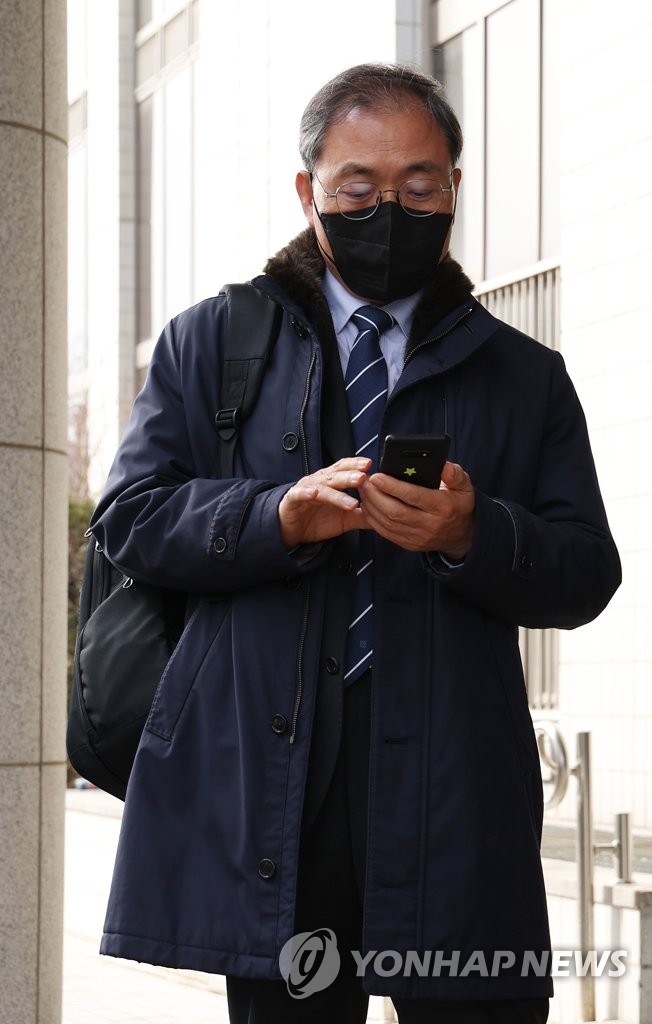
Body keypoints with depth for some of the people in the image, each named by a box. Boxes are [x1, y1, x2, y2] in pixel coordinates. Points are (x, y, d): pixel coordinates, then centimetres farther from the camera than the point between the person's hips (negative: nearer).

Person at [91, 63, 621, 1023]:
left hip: (455, 799, 0)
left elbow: (585, 574, 8)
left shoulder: (525, 376, 16)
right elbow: (130, 517, 4)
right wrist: (280, 517, -13)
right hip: (266, 787, 0)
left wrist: (471, 535, -12)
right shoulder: (209, 342, 15)